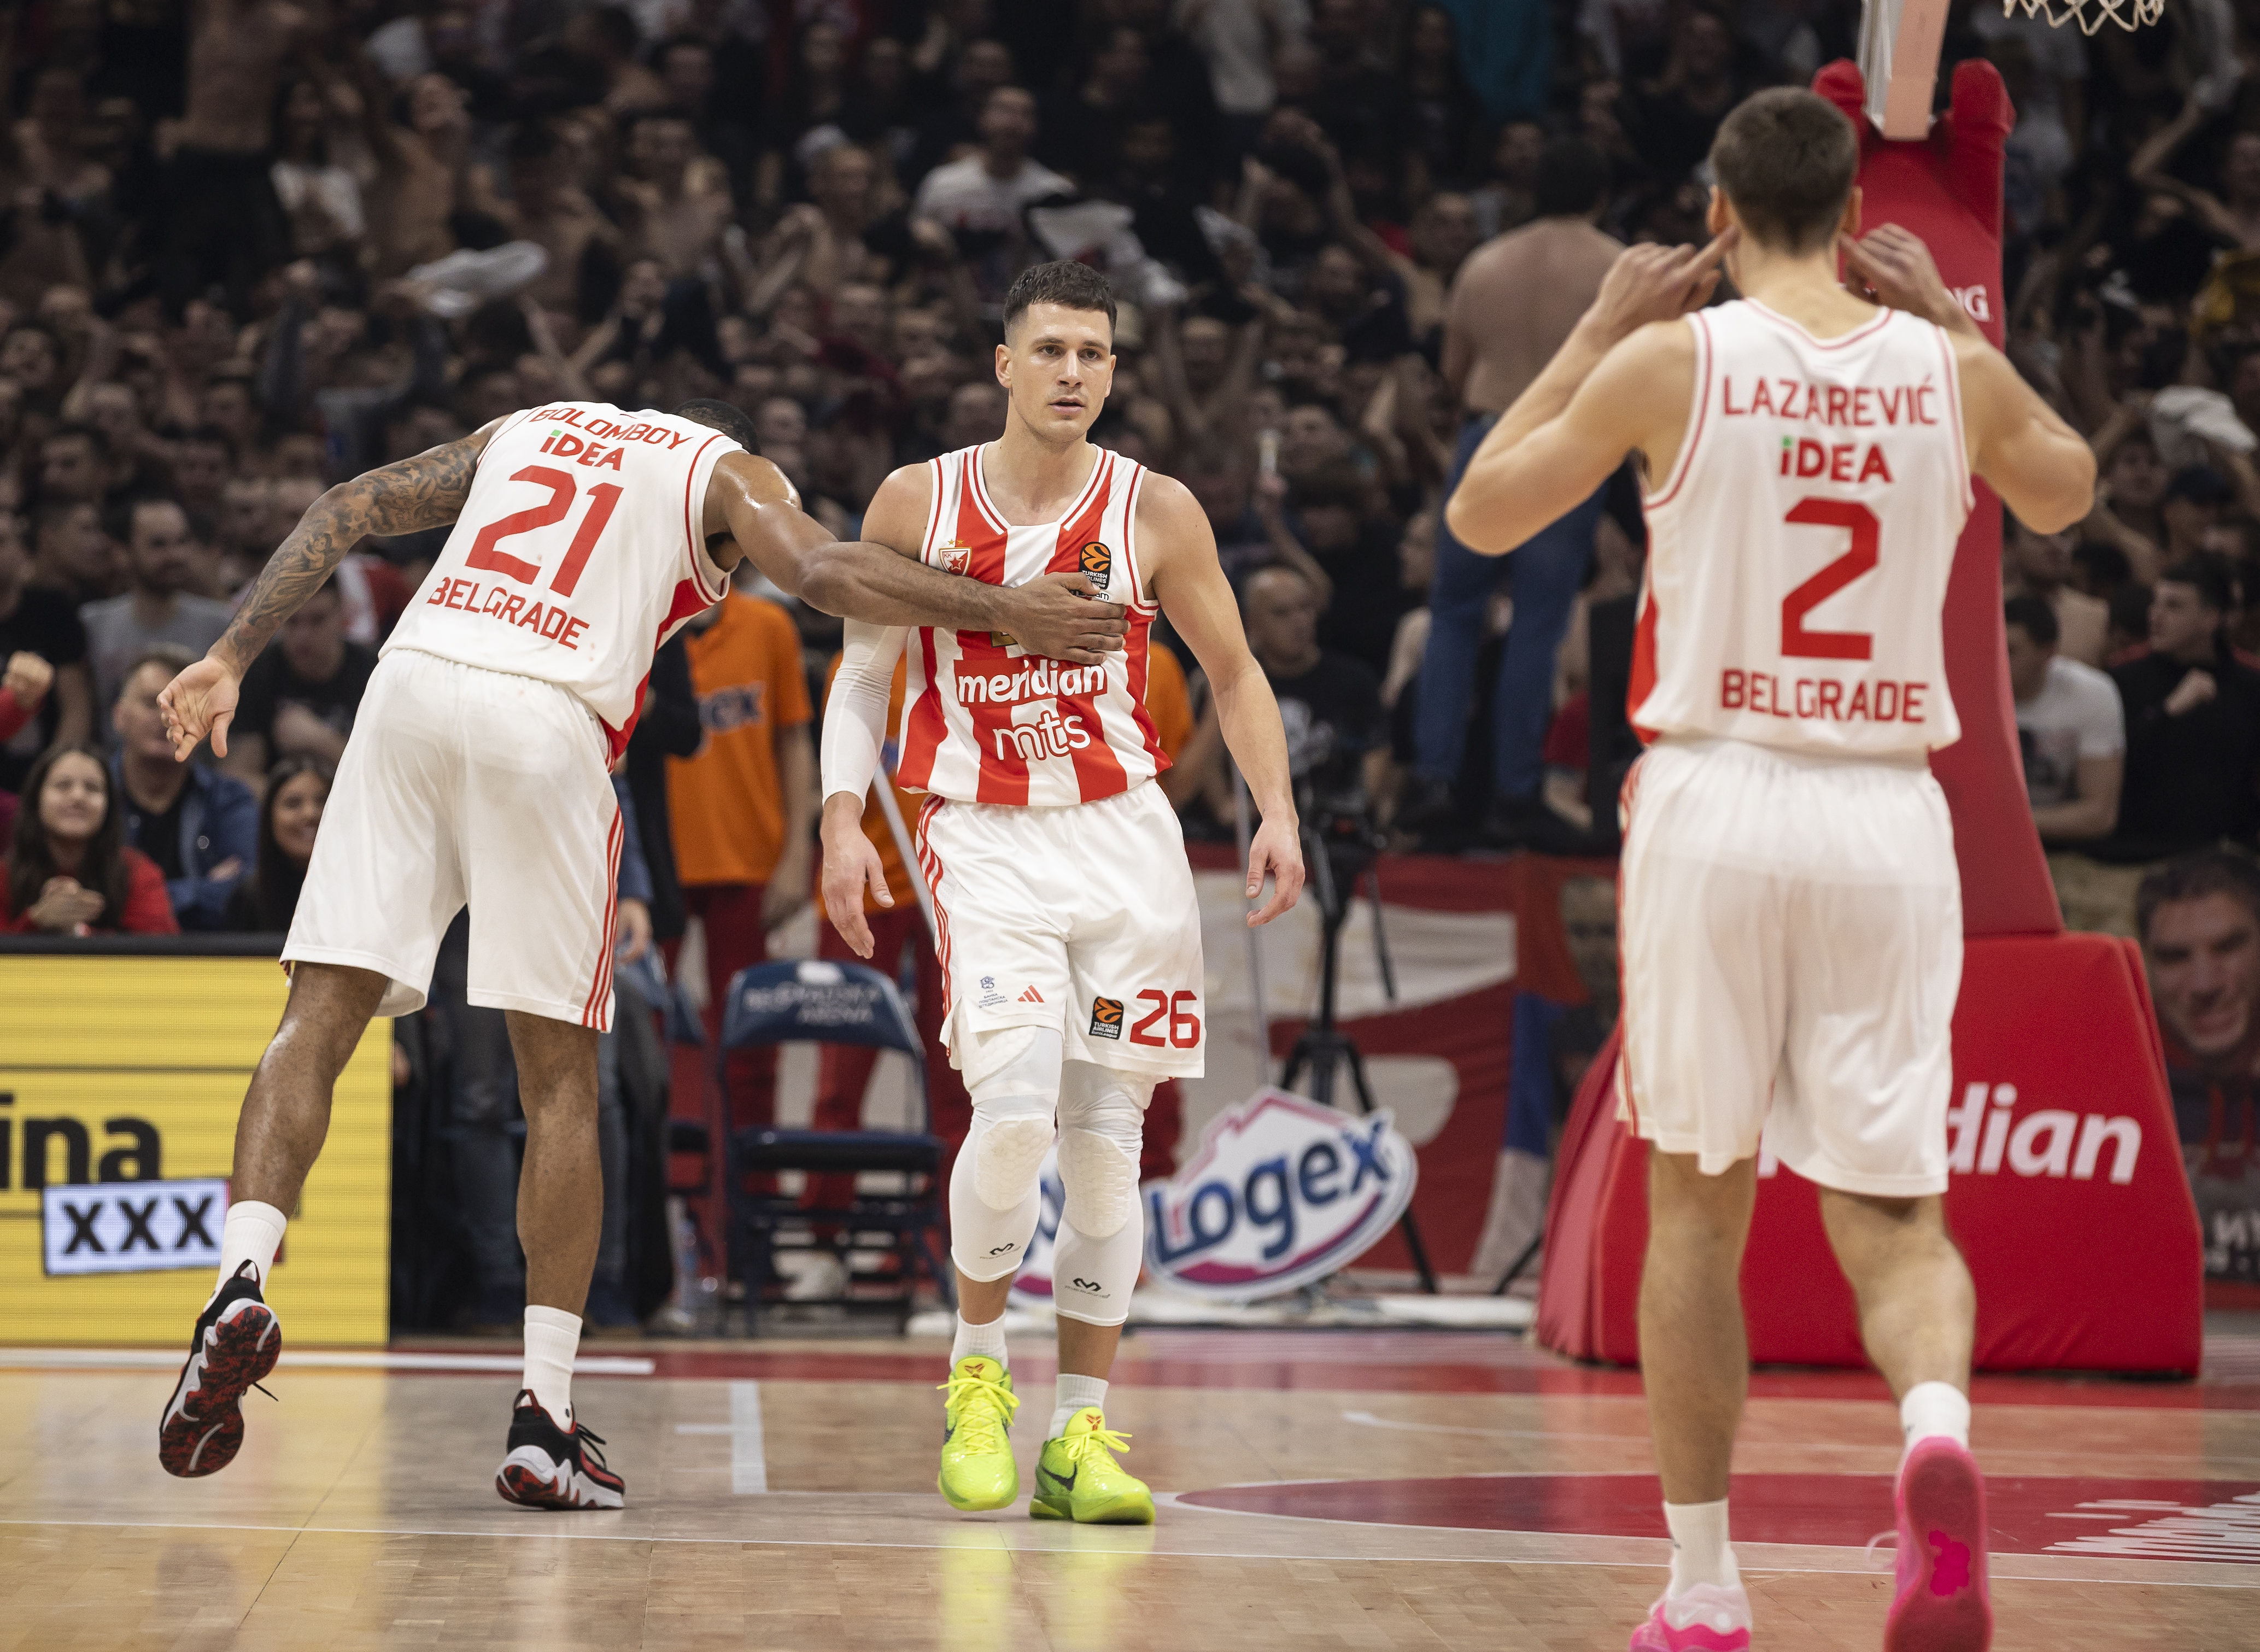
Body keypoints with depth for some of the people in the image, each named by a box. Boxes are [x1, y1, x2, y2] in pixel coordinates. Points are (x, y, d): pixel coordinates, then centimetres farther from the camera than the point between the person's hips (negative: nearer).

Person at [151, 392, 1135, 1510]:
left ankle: (241, 1281, -21)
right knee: (561, 1082, 6)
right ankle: (545, 1422, 3)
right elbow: (822, 572, -2)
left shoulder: (527, 427, 31)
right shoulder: (731, 470, 19)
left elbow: (345, 513, 23)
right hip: (547, 722, -3)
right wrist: (1004, 613, 4)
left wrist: (232, 658, 21)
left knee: (317, 1022, 4)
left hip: (413, 683, 3)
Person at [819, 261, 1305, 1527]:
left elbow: (1235, 672, 9)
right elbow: (863, 674, 8)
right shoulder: (917, 504, 0)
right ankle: (979, 1371, 2)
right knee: (1016, 1104, -21)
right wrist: (843, 822, -5)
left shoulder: (1155, 511, 0)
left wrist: (1277, 811, -4)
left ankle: (1082, 1434, 8)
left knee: (1106, 1137, 0)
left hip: (1125, 837, 2)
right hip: (985, 840, -2)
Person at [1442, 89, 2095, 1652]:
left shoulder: (1672, 360, -4)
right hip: (1889, 817, 1)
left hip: (1717, 802, -1)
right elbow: (2067, 491, 26)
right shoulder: (1950, 370, 4)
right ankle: (1940, 1434, -28)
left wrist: (1598, 330, 14)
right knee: (1893, 1213, 5)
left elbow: (1482, 513, 8)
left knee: (1698, 1201, 13)